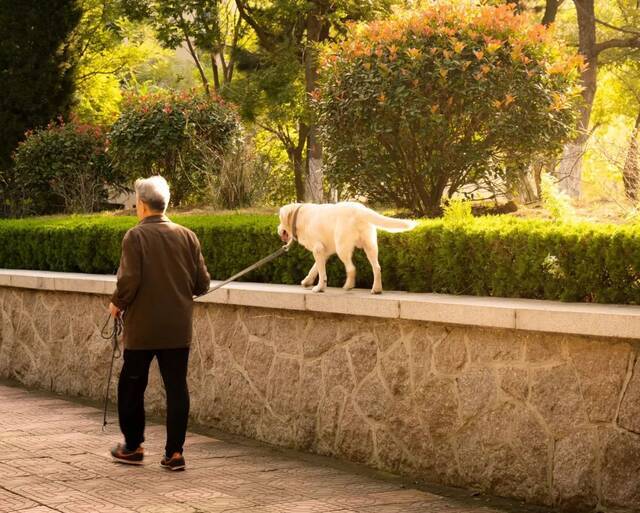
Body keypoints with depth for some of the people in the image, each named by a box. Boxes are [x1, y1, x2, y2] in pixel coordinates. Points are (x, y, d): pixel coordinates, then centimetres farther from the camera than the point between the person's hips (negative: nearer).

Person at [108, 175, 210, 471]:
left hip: (142, 328, -3)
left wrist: (117, 303, 1)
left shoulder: (135, 236, -10)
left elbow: (129, 281, -17)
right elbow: (203, 284, 2)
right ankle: (175, 452, 5)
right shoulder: (187, 236, 2)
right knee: (177, 389, 6)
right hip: (178, 328, 3)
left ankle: (133, 447, 21)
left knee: (132, 386, 13)